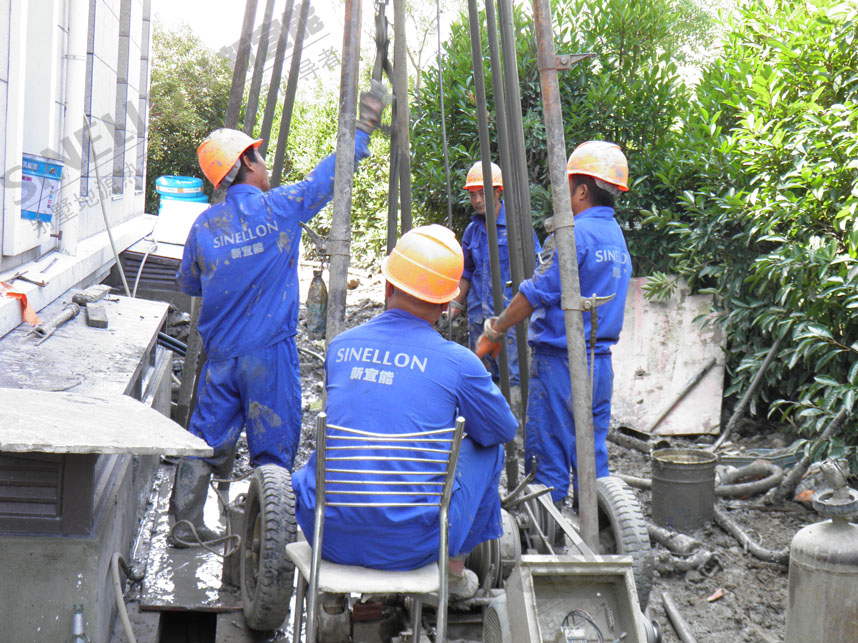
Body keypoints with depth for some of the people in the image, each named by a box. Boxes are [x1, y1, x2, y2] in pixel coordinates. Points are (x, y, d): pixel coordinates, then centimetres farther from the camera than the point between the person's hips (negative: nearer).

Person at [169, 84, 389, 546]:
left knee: (206, 440, 13)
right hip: (270, 352, -4)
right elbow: (330, 173, 5)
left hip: (220, 353, 4)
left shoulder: (204, 225, 2)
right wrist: (363, 128, 18)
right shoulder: (282, 206, -7)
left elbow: (187, 284, 16)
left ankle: (186, 523, 18)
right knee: (273, 448, 4)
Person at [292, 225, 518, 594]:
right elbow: (505, 430, 8)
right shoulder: (458, 362, -9)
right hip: (411, 545, -4)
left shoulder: (340, 346, 2)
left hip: (330, 536, 4)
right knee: (487, 447, 19)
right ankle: (455, 570, 31)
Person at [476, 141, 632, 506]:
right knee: (592, 452, 14)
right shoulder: (616, 235, 12)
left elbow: (535, 293, -16)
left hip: (560, 361, -8)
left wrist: (494, 332, -6)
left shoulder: (573, 235, -15)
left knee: (548, 453, 0)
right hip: (601, 361, 8)